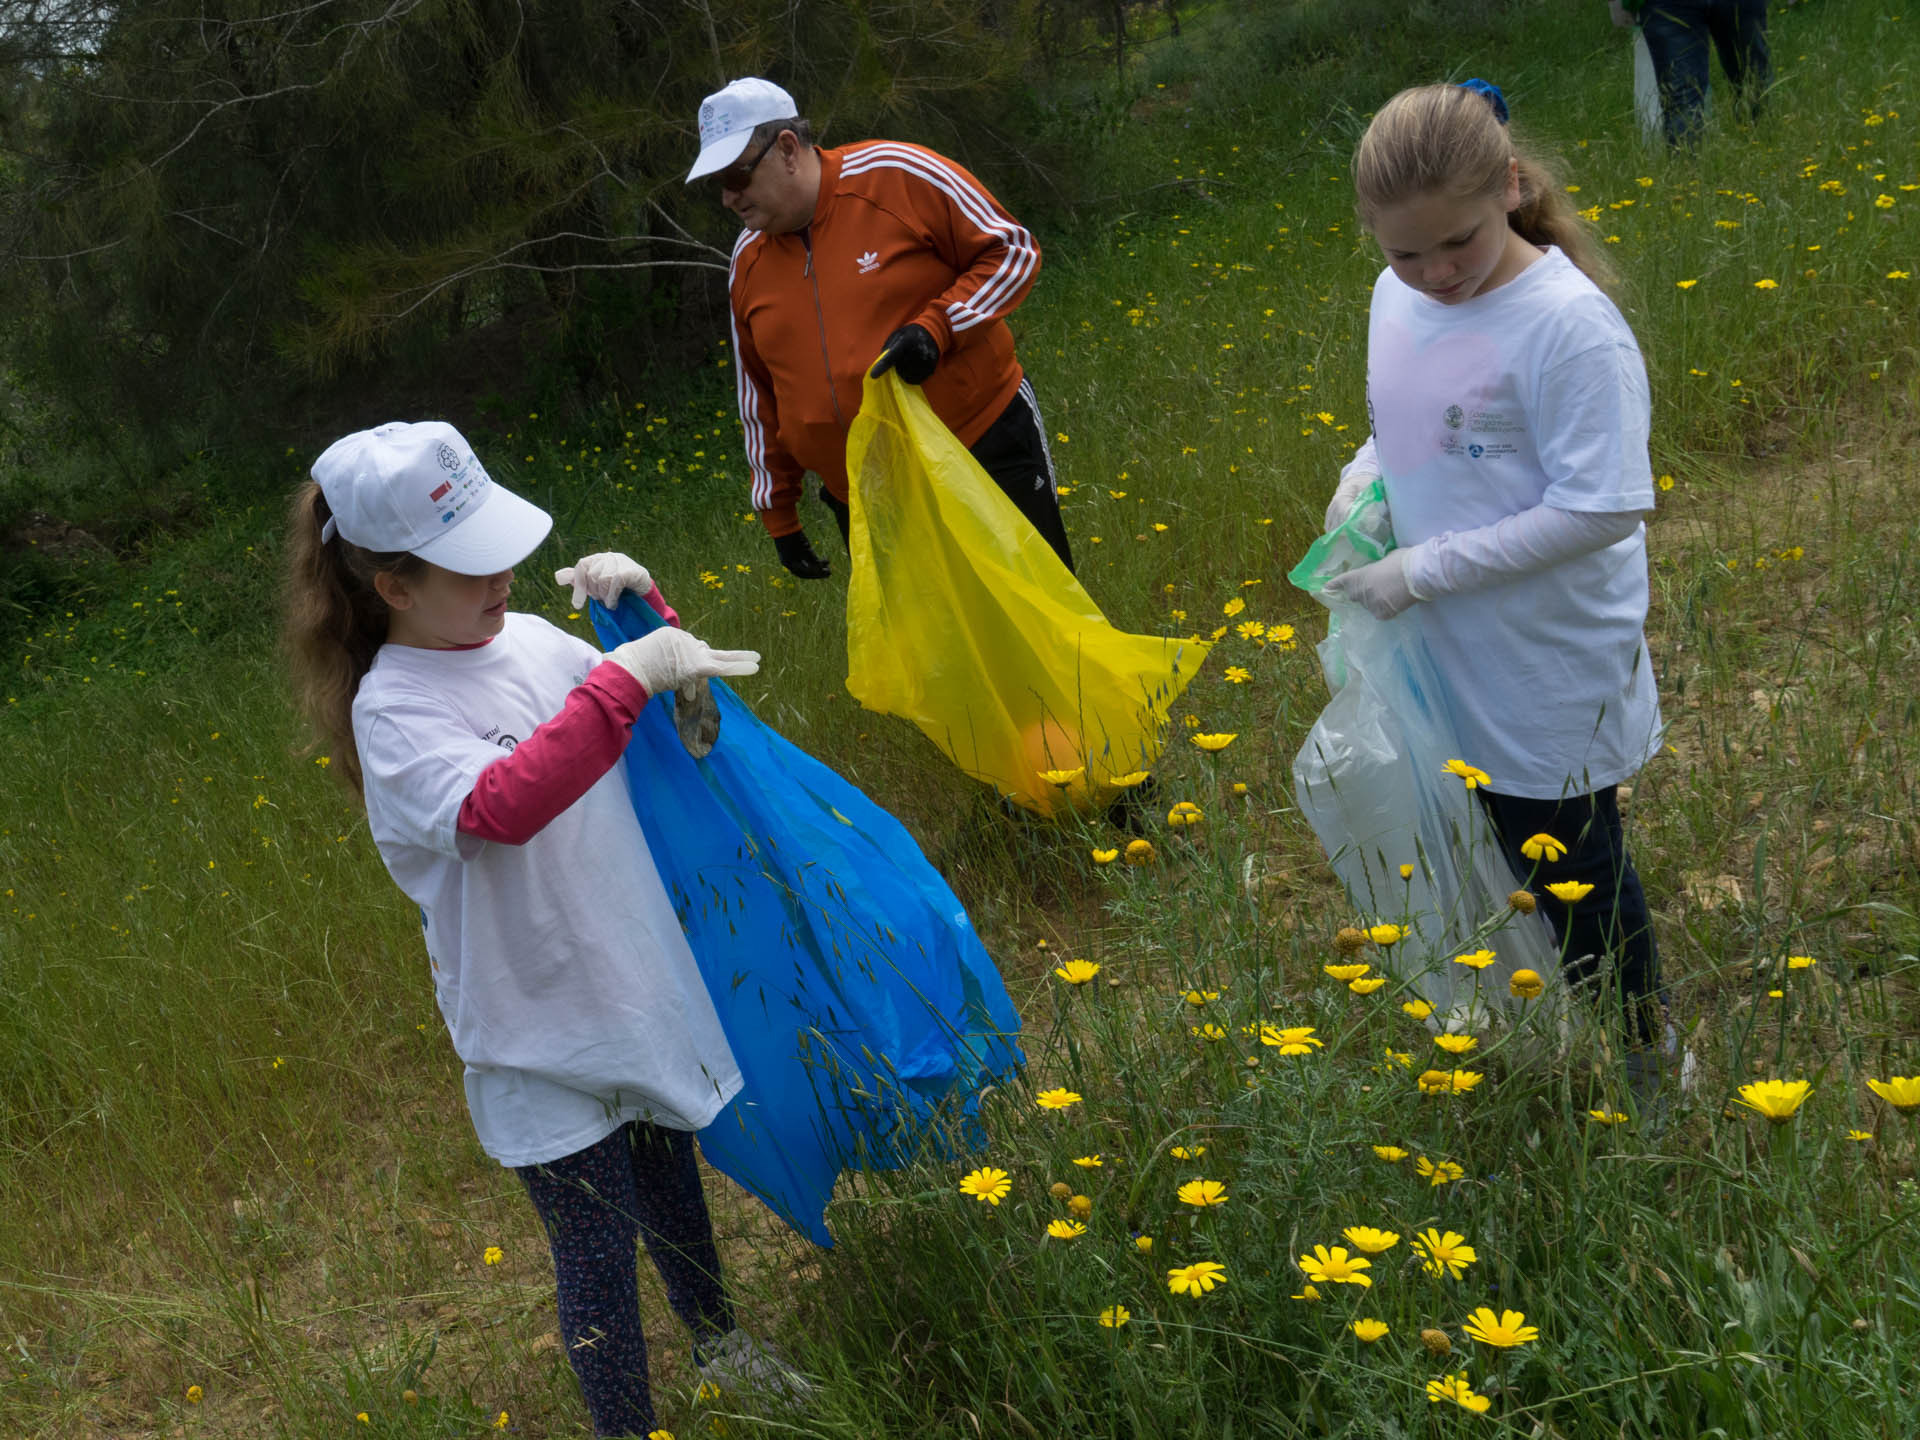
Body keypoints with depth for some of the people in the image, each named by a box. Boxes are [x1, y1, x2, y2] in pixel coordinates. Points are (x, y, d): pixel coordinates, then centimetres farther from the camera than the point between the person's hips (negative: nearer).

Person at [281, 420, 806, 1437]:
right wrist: (625, 678, -42)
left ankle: (719, 1340, 52)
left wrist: (644, 612, -7)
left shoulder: (529, 640, -1)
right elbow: (501, 807, -39)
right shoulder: (391, 709, -21)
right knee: (597, 1249, 5)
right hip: (538, 1026, -7)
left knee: (670, 1178, 28)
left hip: (639, 972, 7)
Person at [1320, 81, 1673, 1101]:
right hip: (1446, 657, 7)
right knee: (1505, 839, 21)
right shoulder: (1397, 296, -1)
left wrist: (1426, 569, -23)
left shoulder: (1568, 324, -25)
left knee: (1568, 867, 10)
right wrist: (1366, 471, -6)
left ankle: (1643, 1055, 35)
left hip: (1549, 670, -7)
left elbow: (1602, 510, -26)